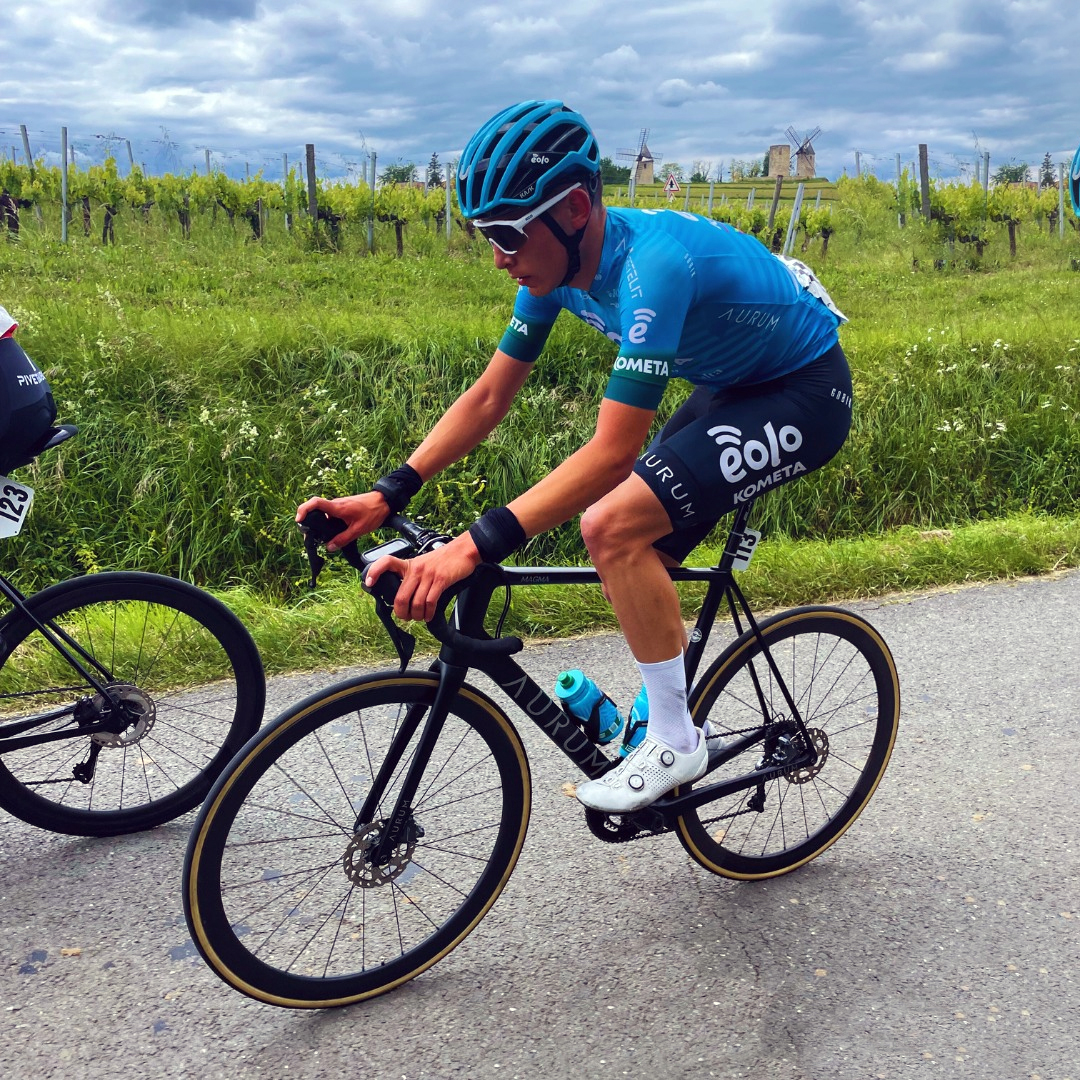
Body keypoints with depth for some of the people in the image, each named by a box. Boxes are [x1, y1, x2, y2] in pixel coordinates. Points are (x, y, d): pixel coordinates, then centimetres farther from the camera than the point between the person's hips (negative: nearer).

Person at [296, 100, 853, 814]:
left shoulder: (653, 264, -34)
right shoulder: (559, 263, -8)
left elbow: (614, 450, -39)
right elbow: (489, 399, -4)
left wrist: (472, 547, -43)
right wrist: (385, 496, -13)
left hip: (804, 393, -9)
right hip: (732, 388, 9)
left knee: (615, 526, -23)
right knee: (635, 557, 3)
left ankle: (676, 743, -6)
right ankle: (662, 714, 24)